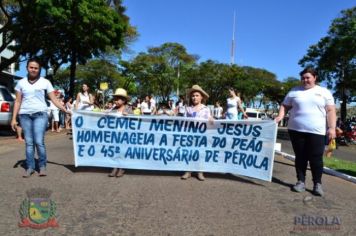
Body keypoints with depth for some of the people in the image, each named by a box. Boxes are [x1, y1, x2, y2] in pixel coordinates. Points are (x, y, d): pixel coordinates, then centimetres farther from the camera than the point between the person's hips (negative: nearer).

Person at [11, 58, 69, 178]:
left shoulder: (45, 82, 4)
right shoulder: (21, 82, 9)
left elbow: (54, 99, 1)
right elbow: (18, 102, 10)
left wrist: (66, 110, -8)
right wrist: (14, 118, 4)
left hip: (40, 114, -2)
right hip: (25, 115, 2)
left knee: (39, 142, -10)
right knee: (29, 142, 4)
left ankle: (42, 166, 5)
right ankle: (30, 167, 12)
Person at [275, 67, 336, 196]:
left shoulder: (324, 92, 7)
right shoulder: (294, 91, 12)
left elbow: (330, 111, 3)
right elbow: (285, 106, 12)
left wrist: (332, 128, -7)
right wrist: (280, 116, -7)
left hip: (317, 131, -1)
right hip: (296, 130, 2)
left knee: (316, 158, 0)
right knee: (300, 157, 7)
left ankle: (317, 184, 12)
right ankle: (301, 181, 16)